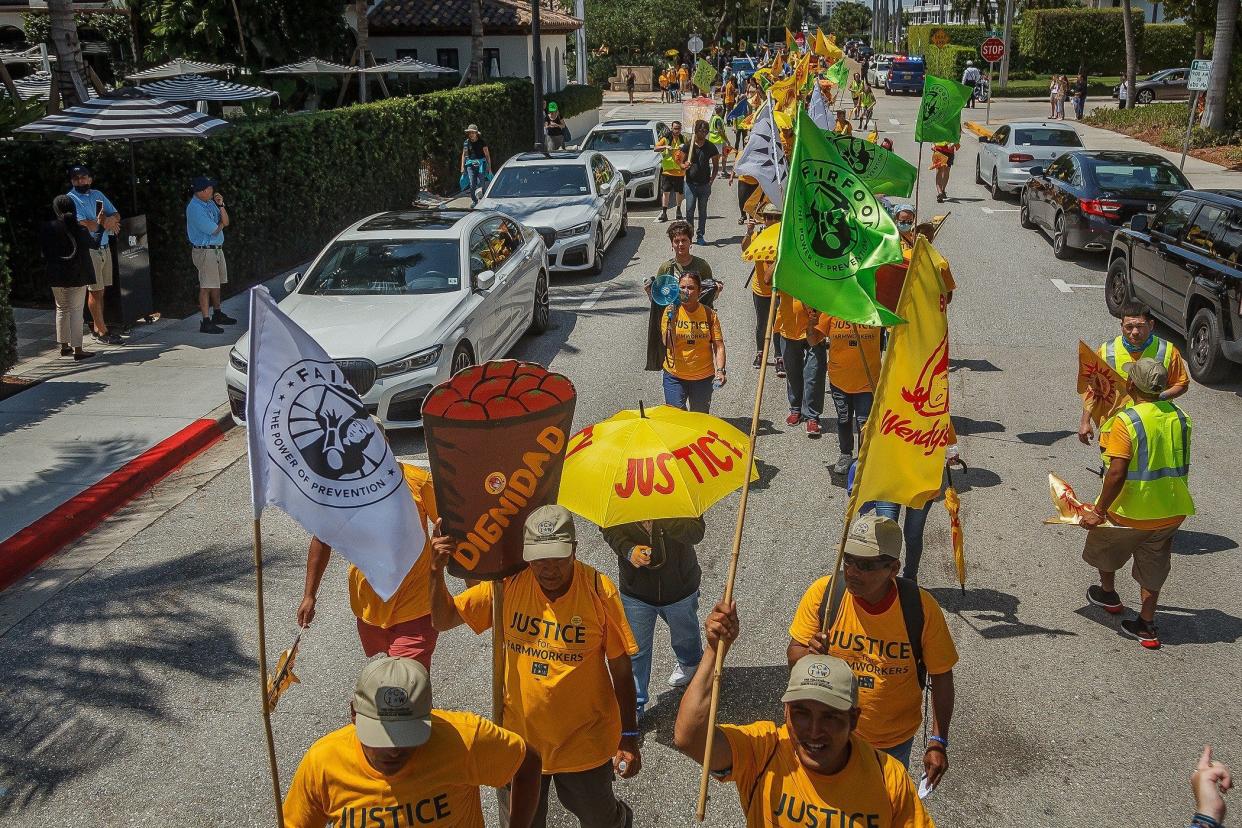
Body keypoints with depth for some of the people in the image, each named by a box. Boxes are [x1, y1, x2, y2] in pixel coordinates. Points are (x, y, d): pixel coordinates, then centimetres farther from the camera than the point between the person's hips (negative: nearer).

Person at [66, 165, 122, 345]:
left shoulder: (97, 195, 15)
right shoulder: (70, 199, -5)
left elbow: (116, 215, 12)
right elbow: (83, 225, -16)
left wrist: (110, 219, -11)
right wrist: (107, 222, -4)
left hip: (105, 247, 6)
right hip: (89, 250, -6)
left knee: (100, 290, 9)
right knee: (95, 291, -4)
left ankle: (96, 328, 16)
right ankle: (102, 333, -2)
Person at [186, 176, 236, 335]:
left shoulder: (210, 202, 9)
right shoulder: (195, 208, -18)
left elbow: (226, 222, 6)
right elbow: (214, 230, -19)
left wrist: (221, 205, -8)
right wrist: (221, 224, 2)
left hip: (217, 248, 9)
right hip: (204, 251, -9)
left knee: (217, 284, 18)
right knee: (206, 286, -7)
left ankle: (217, 314, 32)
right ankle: (205, 322, -5)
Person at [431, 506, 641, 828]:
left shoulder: (600, 591, -18)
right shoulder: (508, 584, -13)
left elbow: (621, 670, -10)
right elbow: (443, 620, -7)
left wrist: (629, 738, -7)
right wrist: (437, 574, -25)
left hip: (584, 741, -2)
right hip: (520, 737, 2)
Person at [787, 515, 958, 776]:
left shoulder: (921, 607, -21)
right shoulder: (823, 593, -20)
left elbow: (941, 675, -9)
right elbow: (794, 655, -10)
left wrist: (938, 743, -10)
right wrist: (810, 656, -33)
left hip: (894, 741, -1)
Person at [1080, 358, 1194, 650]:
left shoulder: (1126, 421, -22)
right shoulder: (1180, 417, -3)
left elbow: (1117, 473, -26)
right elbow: (1182, 464, 10)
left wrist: (1099, 511, -18)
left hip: (1130, 511, -5)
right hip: (1171, 512, 5)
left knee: (1106, 548, 25)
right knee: (1153, 567, 18)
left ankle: (1108, 594, 46)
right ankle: (1147, 626, 22)